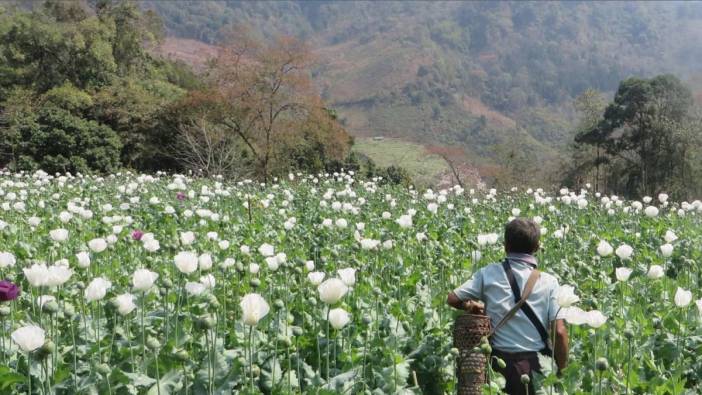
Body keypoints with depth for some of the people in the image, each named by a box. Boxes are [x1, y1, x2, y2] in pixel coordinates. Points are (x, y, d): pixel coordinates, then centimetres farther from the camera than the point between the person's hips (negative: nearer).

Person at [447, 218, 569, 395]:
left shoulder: (489, 273, -4)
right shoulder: (549, 282, -6)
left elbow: (452, 299, 0)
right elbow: (560, 332, -10)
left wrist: (471, 305, 17)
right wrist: (562, 370, 0)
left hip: (500, 361, 0)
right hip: (537, 363, 0)